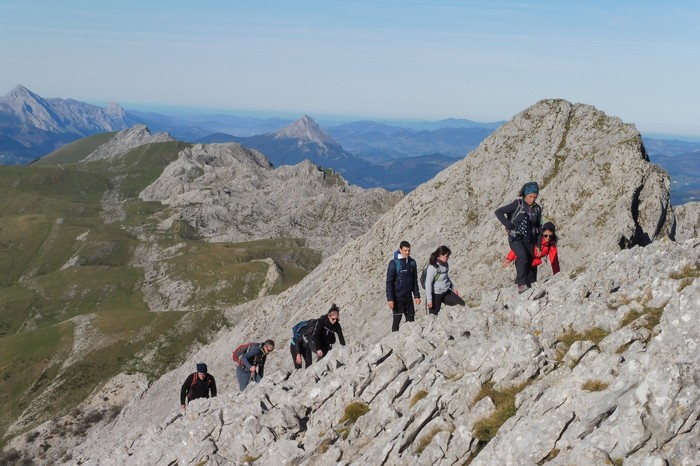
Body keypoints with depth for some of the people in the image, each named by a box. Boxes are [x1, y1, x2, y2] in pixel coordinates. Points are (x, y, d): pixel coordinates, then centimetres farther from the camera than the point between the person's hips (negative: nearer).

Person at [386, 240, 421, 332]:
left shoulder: (412, 262, 5)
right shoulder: (394, 263, -10)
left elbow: (415, 281, 13)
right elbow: (389, 282, -10)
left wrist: (417, 296, 8)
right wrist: (390, 299, -15)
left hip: (408, 296, 5)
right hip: (397, 297, -5)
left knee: (410, 319, 7)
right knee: (397, 320, 0)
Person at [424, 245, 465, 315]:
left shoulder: (445, 265, 1)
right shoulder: (432, 267, -22)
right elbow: (428, 284, -20)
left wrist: (452, 288, 17)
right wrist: (429, 300, -19)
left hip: (446, 292, 8)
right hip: (436, 294, -8)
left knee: (461, 304, 3)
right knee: (434, 314, 2)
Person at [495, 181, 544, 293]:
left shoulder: (537, 209, 8)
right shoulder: (517, 204, -6)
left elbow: (539, 228, 12)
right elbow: (498, 212, -9)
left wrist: (538, 245, 7)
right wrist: (509, 226, -14)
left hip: (530, 240, 5)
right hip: (516, 238, -5)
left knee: (531, 263, 0)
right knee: (522, 257, -28)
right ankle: (521, 283, -25)